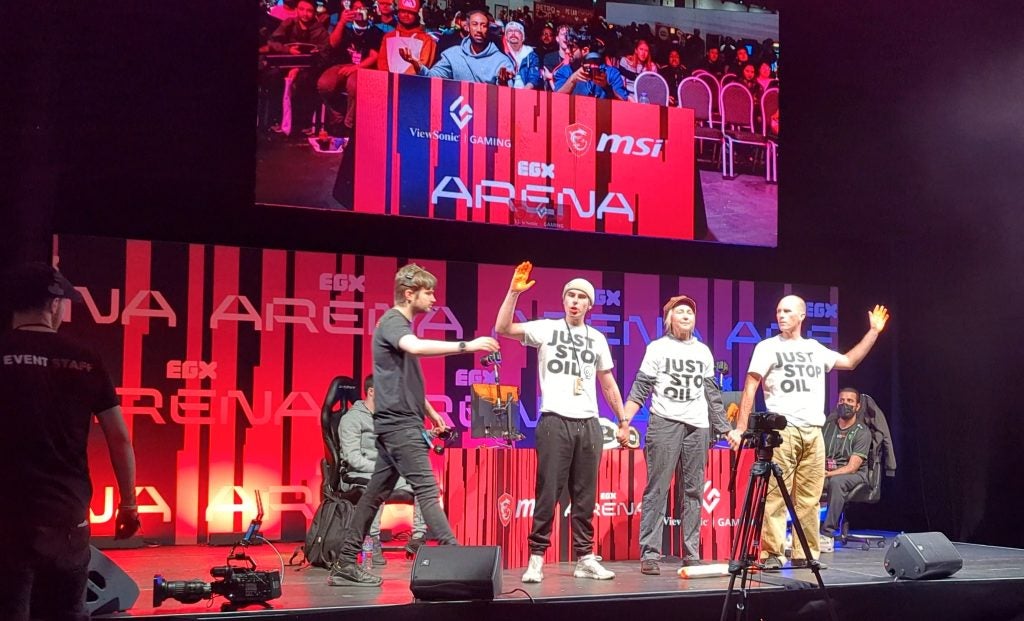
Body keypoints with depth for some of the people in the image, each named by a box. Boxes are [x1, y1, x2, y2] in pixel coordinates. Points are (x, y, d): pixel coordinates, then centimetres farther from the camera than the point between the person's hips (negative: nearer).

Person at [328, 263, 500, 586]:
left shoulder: (402, 325, 19)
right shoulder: (392, 322, -11)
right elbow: (417, 347, -34)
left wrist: (430, 411, 26)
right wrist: (467, 345, -37)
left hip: (400, 422, 10)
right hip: (398, 423, -10)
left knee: (376, 493, 9)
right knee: (426, 490, -12)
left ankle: (345, 564, 12)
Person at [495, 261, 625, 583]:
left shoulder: (597, 339, 14)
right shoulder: (546, 329, 3)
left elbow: (608, 384, 21)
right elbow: (503, 329, -11)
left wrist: (623, 421, 18)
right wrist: (514, 292, -22)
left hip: (589, 424, 4)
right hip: (555, 421, -4)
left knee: (585, 496, 7)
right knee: (548, 492, -4)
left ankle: (585, 557, 13)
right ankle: (537, 557, 1)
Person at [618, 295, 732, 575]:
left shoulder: (703, 352, 16)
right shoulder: (657, 348, 5)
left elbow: (712, 394, 19)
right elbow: (640, 389, 1)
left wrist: (725, 428, 14)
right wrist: (624, 421, -9)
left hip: (698, 426, 4)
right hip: (664, 423, -4)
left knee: (693, 491, 4)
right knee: (657, 490, -7)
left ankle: (691, 554, 8)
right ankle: (650, 554, -6)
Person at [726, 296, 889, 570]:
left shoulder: (815, 349, 19)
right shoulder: (767, 347, 5)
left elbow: (849, 361, 30)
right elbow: (749, 389, 0)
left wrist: (873, 332, 25)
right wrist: (740, 428, -8)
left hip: (813, 432, 5)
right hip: (782, 431, -4)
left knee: (809, 497, 4)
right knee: (776, 495, -10)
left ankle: (805, 554, 10)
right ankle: (772, 554, -6)